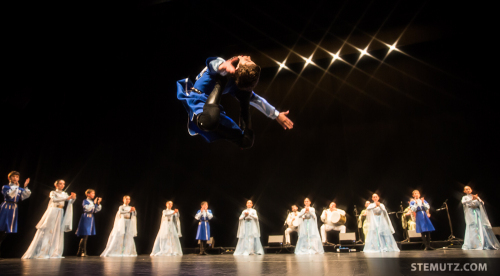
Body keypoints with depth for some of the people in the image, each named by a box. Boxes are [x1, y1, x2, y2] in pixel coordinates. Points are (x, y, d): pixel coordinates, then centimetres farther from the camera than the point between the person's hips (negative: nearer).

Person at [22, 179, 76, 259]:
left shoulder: (65, 194, 15)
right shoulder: (53, 192, 4)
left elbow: (71, 201, 3)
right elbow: (54, 199, -16)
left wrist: (73, 197, -19)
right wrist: (66, 198, -28)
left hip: (60, 213, 4)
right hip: (52, 211, -4)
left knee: (57, 233, 2)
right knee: (47, 231, -8)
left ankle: (53, 252, 6)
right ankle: (39, 252, -2)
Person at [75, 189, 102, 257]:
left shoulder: (93, 202, 13)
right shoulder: (85, 201, -5)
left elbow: (96, 210, 9)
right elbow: (87, 208, -19)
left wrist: (98, 203, -2)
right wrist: (94, 203, -18)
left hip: (91, 219, 7)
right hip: (85, 219, -7)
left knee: (85, 237, 9)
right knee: (84, 236, -8)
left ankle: (80, 252, 16)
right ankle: (82, 252, -1)